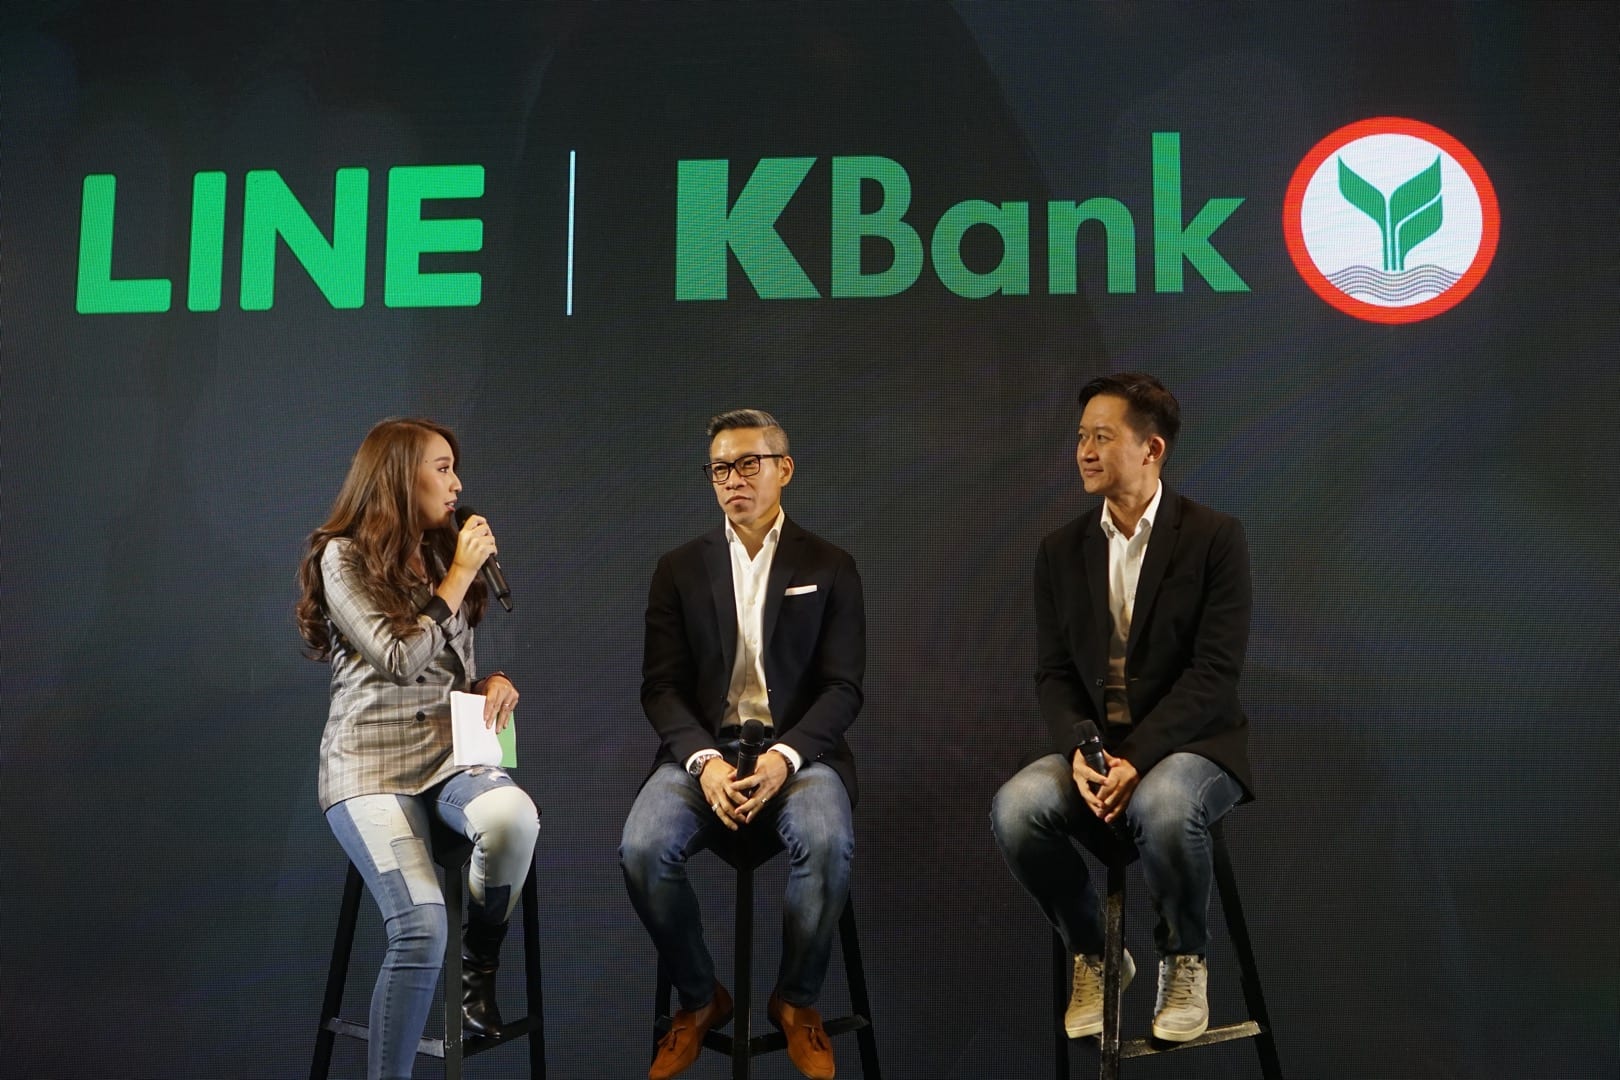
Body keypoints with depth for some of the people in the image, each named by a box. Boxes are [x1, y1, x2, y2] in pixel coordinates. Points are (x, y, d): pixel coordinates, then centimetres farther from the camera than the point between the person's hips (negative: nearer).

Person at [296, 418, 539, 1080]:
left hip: (451, 751, 5)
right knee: (422, 925, -27)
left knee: (513, 815, -33)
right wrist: (459, 576, -5)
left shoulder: (444, 554, 18)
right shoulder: (344, 557, 0)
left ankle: (479, 968, -7)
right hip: (372, 761, -4)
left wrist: (495, 682, 2)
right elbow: (400, 660, -11)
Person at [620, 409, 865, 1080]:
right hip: (704, 749, 2)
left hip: (797, 749, -1)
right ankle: (698, 998, -1)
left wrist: (786, 756, -19)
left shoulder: (830, 569, 7)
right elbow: (662, 686, 4)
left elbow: (842, 688, 0)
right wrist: (704, 761, -16)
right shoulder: (680, 569, 11)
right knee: (642, 849, -27)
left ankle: (797, 1001, -7)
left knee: (827, 843, -33)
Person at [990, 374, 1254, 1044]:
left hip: (1189, 745, -3)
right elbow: (1053, 674, 4)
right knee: (1015, 808, -27)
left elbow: (1214, 673, -13)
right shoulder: (1062, 550, 8)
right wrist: (1080, 750, -17)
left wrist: (1137, 756, -24)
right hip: (1093, 748, 4)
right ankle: (1091, 954, 1)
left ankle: (1184, 960, -5)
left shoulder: (1214, 538, -5)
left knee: (1164, 808, -38)